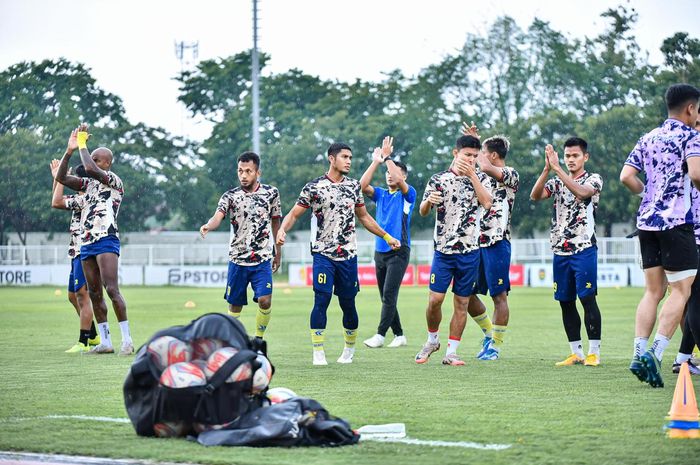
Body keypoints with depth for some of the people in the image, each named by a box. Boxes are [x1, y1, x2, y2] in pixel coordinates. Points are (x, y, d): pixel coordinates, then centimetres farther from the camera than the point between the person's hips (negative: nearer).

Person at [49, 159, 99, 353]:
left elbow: (56, 203, -18)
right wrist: (56, 178, 22)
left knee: (82, 295, -12)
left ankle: (83, 343, -14)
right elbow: (58, 201, 30)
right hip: (77, 253, 11)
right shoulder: (81, 198, 17)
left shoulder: (87, 198, -14)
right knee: (73, 296, 16)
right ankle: (93, 336, 25)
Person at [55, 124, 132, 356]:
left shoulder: (114, 181, -3)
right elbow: (61, 178, 14)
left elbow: (90, 168, -20)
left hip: (106, 240, -8)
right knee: (94, 293, 7)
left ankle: (127, 340, -16)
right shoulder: (89, 183, 19)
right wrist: (69, 151, 4)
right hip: (87, 242, 8)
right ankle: (105, 342, 11)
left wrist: (82, 144, -7)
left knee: (112, 289, -17)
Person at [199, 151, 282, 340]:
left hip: (262, 260, 0)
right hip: (237, 259, 0)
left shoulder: (271, 193, 2)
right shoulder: (230, 196, -2)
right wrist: (208, 226, -43)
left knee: (265, 301, -14)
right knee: (234, 305, 5)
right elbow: (218, 217, -19)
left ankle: (258, 340, 5)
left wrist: (278, 253, 16)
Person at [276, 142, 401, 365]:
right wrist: (282, 230, -23)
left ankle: (349, 349, 23)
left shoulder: (354, 186, 10)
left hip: (348, 254, 4)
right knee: (321, 300, -13)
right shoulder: (314, 187, -3)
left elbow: (364, 217, 21)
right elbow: (294, 214, -3)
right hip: (323, 254, -3)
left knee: (348, 304, 6)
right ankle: (318, 352, -7)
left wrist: (386, 236, 19)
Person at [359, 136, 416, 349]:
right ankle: (399, 335, 15)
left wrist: (387, 158, -14)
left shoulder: (407, 194, -1)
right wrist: (376, 162, -5)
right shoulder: (381, 194, 13)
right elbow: (363, 185, -3)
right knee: (386, 297, 7)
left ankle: (380, 335, -15)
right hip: (380, 250, 6)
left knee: (389, 295, -13)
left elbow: (400, 180, -21)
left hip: (398, 251, -6)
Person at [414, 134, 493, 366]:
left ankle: (451, 352, 8)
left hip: (469, 251, 1)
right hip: (443, 249, -1)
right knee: (435, 299, -7)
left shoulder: (480, 178, 6)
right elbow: (422, 212, 1)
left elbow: (487, 203, -12)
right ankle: (432, 340, 17)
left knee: (462, 303, 2)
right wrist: (429, 201, -22)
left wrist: (471, 175, -13)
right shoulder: (438, 179, 3)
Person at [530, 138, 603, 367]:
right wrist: (547, 168, -15)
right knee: (565, 302, 6)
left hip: (584, 248, -5)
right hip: (560, 250, 5)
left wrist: (557, 168, -23)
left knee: (587, 298, -9)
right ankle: (576, 353, 13)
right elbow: (535, 195, -3)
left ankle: (594, 352, -5)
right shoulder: (557, 182, 15)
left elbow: (580, 192, -21)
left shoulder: (594, 179, 1)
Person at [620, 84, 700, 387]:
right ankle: (656, 354, -17)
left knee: (653, 291, 10)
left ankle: (639, 354, -1)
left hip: (646, 221, 7)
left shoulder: (648, 139, 16)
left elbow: (626, 176, 8)